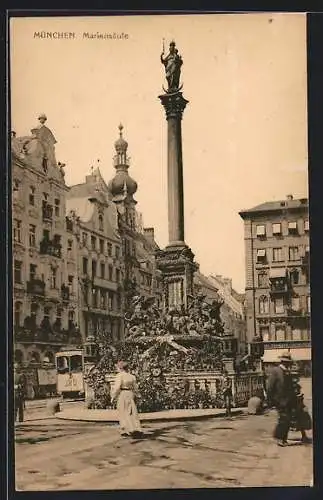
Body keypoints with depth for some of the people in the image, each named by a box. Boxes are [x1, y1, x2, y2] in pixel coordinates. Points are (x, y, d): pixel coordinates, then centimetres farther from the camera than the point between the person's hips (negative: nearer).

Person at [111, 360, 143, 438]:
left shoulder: (120, 375, -11)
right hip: (130, 395, 6)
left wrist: (113, 397, -6)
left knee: (124, 414, 2)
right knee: (132, 413, 5)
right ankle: (137, 429, -3)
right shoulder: (131, 376, 9)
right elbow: (134, 388, 14)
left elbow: (117, 387, -16)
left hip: (122, 395, -6)